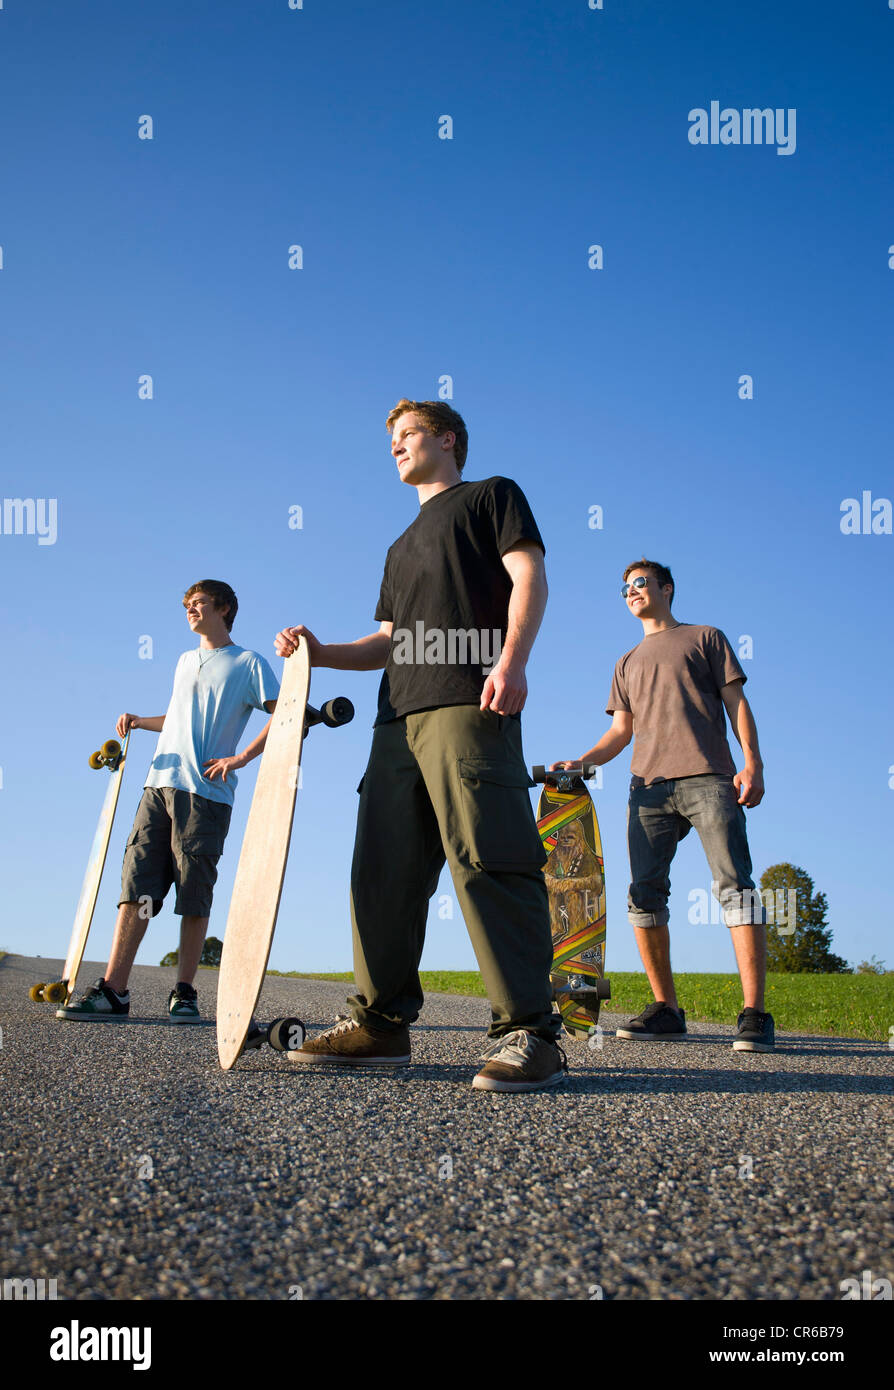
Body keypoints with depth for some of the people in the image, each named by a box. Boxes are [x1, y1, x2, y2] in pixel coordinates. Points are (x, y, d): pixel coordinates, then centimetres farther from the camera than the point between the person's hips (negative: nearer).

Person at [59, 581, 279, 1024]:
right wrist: (139, 722, 19)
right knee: (136, 886, -4)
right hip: (160, 786, 6)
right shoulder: (184, 662, 26)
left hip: (207, 792, -6)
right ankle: (113, 992, -6)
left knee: (195, 896, -5)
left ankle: (184, 994, 1)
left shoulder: (249, 663, 6)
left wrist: (240, 758, -11)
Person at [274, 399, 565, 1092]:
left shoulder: (491, 495, 16)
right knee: (384, 866, 3)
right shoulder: (404, 546, 35)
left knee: (488, 860, -17)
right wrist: (320, 653, 13)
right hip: (400, 716, 8)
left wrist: (511, 660, -18)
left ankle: (528, 1031, -15)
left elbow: (529, 575, -1)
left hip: (469, 704, -8)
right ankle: (383, 1021, 10)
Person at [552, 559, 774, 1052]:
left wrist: (752, 764, -5)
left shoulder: (705, 638, 19)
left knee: (733, 884, -14)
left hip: (708, 778, -4)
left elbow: (736, 702, 9)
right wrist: (581, 763, 5)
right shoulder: (628, 663, 30)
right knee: (644, 893, -6)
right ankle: (666, 1009, 2)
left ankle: (754, 1014, -16)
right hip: (649, 785, 4)